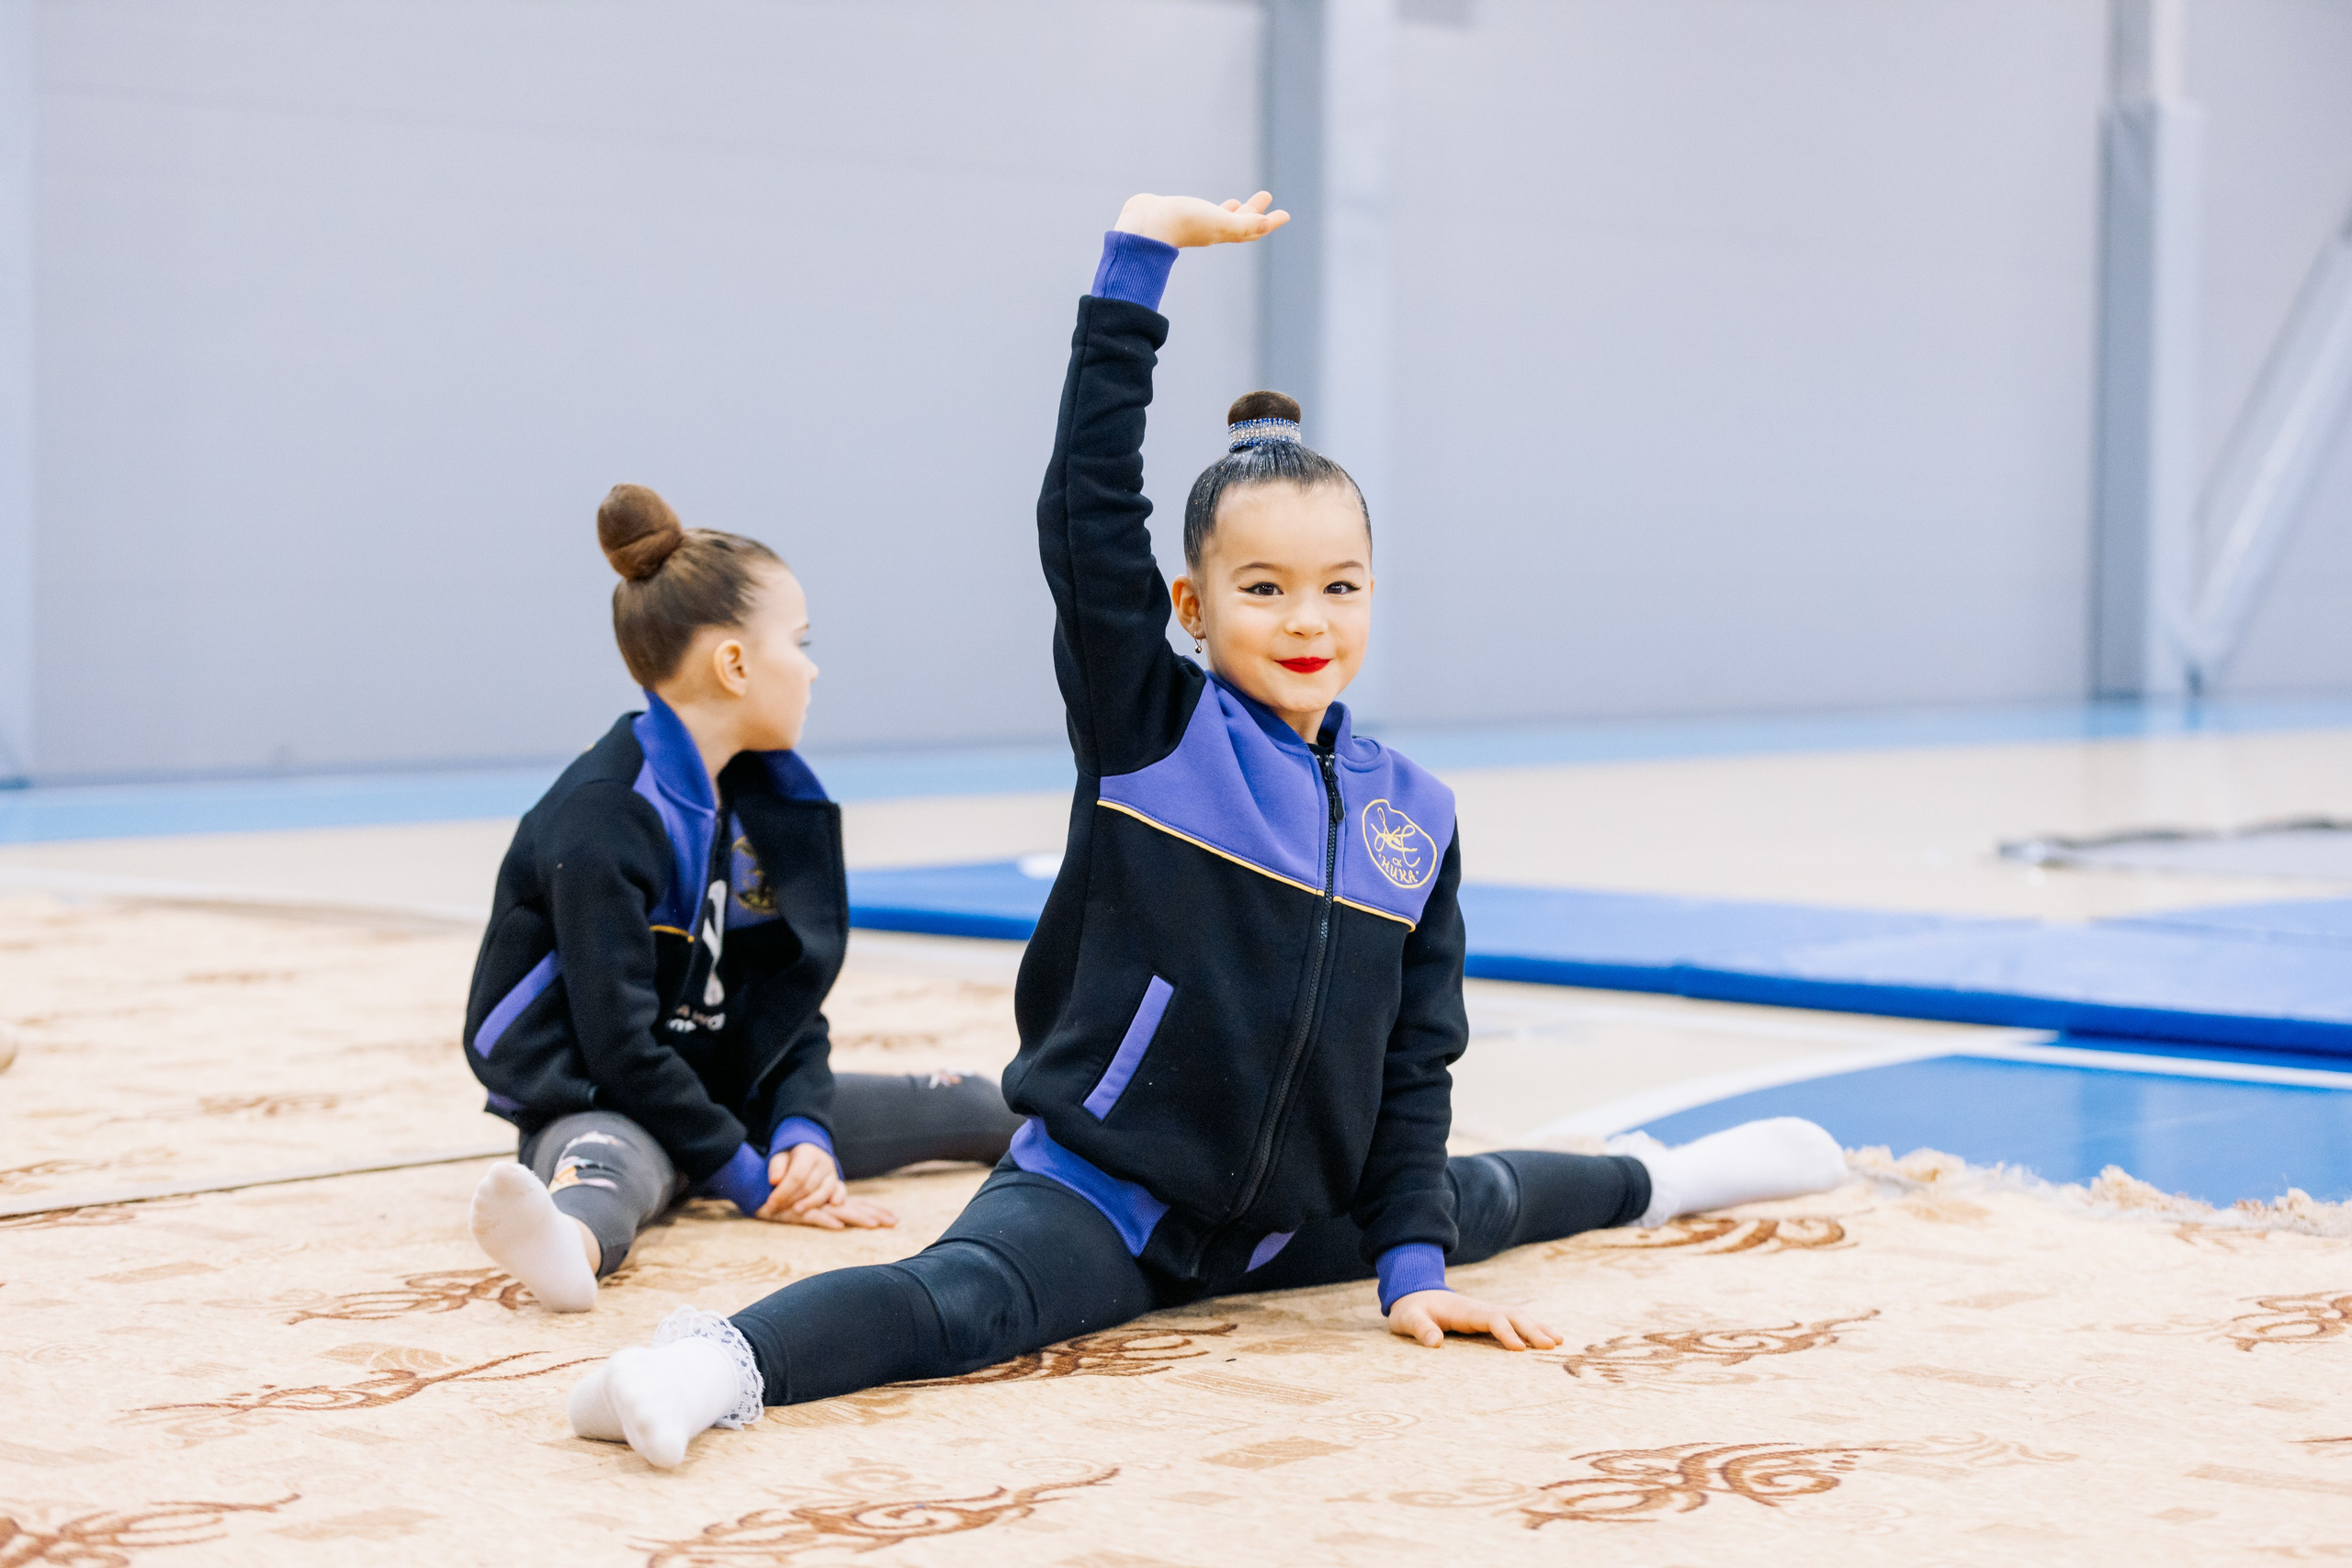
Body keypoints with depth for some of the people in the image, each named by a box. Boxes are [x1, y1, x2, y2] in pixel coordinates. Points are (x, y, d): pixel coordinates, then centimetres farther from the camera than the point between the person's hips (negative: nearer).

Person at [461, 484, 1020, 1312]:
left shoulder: (769, 797, 5)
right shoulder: (599, 823, -22)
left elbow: (794, 999, 7)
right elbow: (619, 1043, -23)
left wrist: (804, 1129, -10)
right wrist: (751, 1181, -21)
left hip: (729, 1094, 8)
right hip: (599, 1106, -8)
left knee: (961, 1107, 15)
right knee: (610, 1163, -44)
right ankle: (569, 1241, -80)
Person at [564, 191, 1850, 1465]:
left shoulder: (1411, 813, 2)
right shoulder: (1147, 729, -9)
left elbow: (1415, 1059, 6)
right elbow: (1090, 507, -19)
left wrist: (1412, 1268, -2)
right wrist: (1136, 259, -21)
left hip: (1293, 1216, 6)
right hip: (1101, 1192, -6)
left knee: (1472, 1204, 33)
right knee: (963, 1298, -37)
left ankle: (1651, 1177, 63)